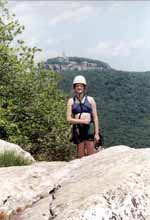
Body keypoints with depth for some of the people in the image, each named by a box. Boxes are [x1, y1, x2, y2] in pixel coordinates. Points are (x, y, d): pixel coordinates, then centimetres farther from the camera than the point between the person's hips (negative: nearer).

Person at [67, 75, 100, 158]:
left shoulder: (90, 99, 9)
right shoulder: (71, 101, 9)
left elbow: (95, 117, 5)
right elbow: (69, 119, 2)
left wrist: (97, 133, -2)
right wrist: (82, 121, -10)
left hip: (89, 128, -1)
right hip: (77, 129, 1)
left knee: (91, 154, -3)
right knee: (80, 156, 3)